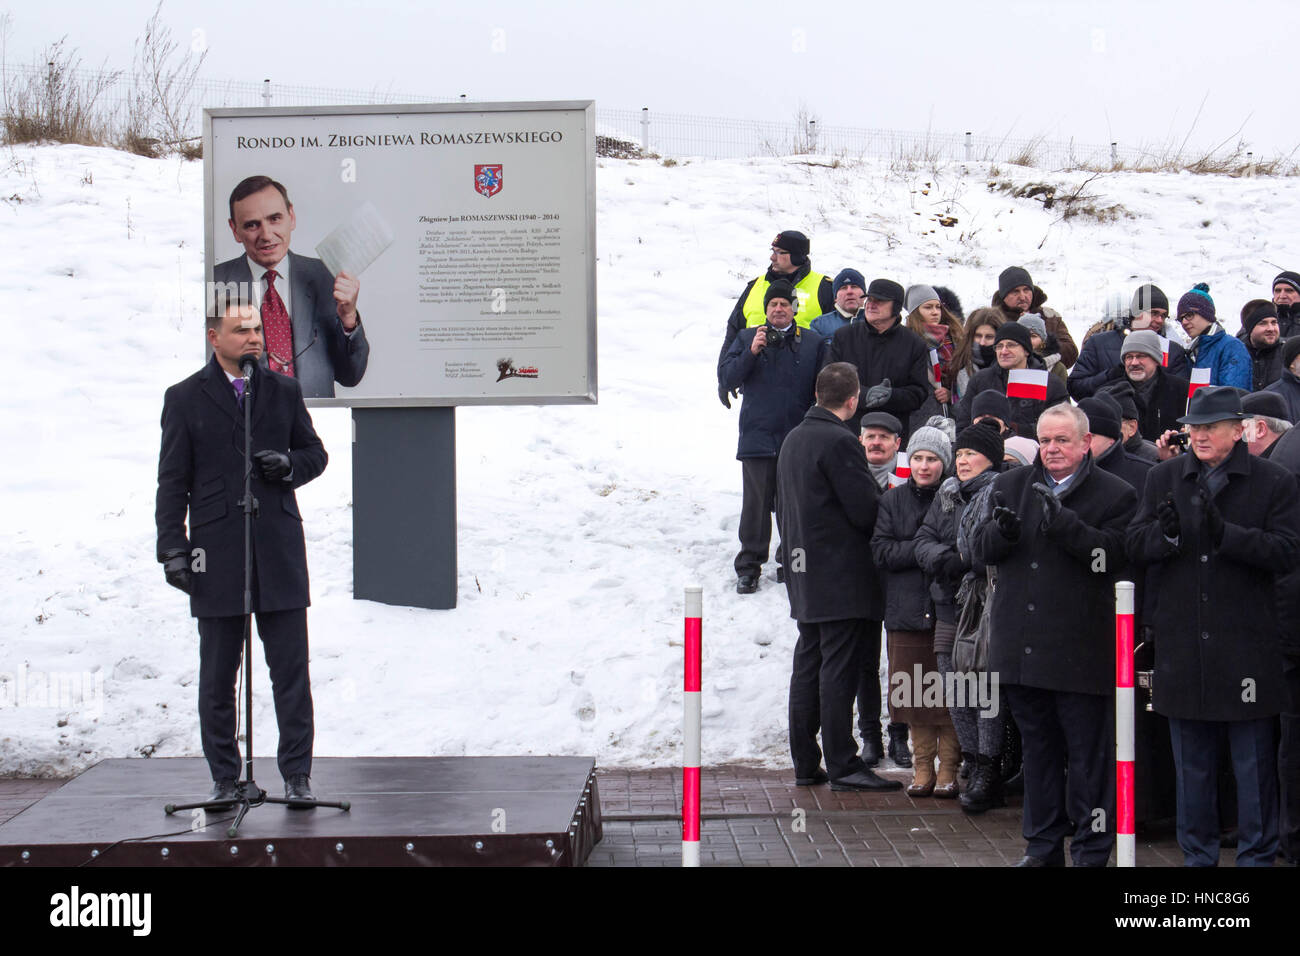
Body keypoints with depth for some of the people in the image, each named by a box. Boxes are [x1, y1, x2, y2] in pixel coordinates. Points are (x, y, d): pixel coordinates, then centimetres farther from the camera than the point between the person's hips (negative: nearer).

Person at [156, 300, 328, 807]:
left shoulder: (284, 391, 10)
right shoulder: (185, 399, 4)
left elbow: (314, 452, 18)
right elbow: (172, 481, 2)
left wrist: (289, 466, -5)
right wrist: (172, 548, -6)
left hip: (279, 550, 1)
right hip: (216, 552, -1)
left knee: (291, 671, 0)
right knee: (217, 675, 5)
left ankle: (297, 775, 7)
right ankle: (224, 779, 14)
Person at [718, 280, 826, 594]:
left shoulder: (813, 342, 7)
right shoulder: (747, 338, 8)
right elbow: (726, 378, 0)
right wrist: (751, 353, -13)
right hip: (758, 436, -1)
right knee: (756, 503, 0)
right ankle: (748, 566, 8)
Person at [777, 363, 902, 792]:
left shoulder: (793, 439, 12)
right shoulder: (839, 442, -16)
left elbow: (782, 507, 18)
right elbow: (866, 510, -17)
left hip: (805, 575, 9)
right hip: (842, 578, -9)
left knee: (808, 667, 11)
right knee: (839, 670, -7)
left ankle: (805, 763, 15)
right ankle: (842, 765, -6)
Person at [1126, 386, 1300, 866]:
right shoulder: (1163, 478, 8)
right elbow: (1136, 547, 5)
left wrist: (1226, 533, -23)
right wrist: (1166, 532, -17)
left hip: (1247, 645, -3)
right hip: (1182, 644, 3)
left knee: (1254, 765, 3)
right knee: (1191, 765, 12)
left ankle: (1256, 855, 13)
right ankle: (1197, 855, 23)